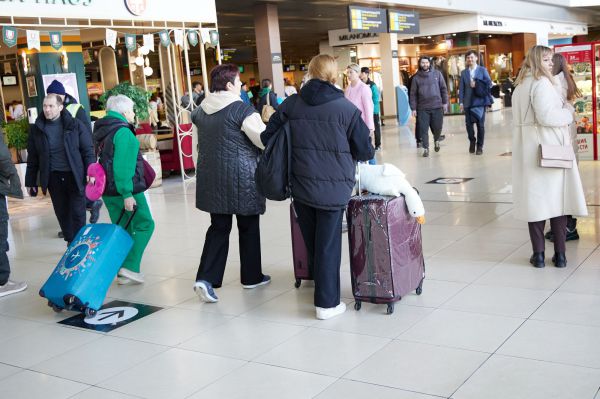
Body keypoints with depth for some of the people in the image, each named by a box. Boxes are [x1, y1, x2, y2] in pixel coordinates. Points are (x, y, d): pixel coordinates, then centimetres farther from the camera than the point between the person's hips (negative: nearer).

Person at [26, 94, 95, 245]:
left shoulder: (75, 125, -5)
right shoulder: (36, 129, 2)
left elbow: (88, 151, -3)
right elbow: (32, 158, 6)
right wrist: (30, 182, 6)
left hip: (75, 176, -2)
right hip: (53, 178, 2)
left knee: (78, 213, 3)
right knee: (62, 213, 10)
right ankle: (71, 243, 24)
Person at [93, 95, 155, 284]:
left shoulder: (104, 131, 15)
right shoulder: (123, 132, -15)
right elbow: (122, 166, -23)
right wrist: (127, 194, -24)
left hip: (108, 190, 9)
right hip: (127, 190, -9)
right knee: (144, 225, 0)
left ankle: (123, 272, 16)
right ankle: (130, 267, -9)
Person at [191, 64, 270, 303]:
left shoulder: (201, 111, 7)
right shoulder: (241, 109, -14)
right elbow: (265, 140, -13)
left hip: (211, 178, 6)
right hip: (241, 178, -6)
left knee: (219, 228, 11)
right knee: (248, 227, 11)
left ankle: (206, 278, -2)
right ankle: (251, 277, 23)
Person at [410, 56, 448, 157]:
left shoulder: (437, 74, 5)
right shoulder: (416, 77, 3)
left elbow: (443, 89, 7)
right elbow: (413, 94, 3)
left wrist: (445, 102, 2)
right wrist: (413, 108, -2)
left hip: (437, 106, 1)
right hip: (423, 108, 0)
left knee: (437, 127, 5)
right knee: (424, 129, -1)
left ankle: (436, 141, 35)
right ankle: (426, 148, 9)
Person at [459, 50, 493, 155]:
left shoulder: (483, 70, 5)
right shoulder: (464, 72, 9)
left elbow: (489, 83, 0)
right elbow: (461, 88, 4)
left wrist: (477, 85, -12)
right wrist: (461, 102, -4)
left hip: (480, 101, -1)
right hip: (468, 102, 1)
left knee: (480, 124, 1)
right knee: (468, 123, -2)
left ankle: (480, 146, 12)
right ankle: (472, 141, 23)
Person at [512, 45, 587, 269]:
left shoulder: (521, 85, 14)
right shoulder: (541, 82, -11)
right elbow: (546, 116, -21)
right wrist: (568, 114, -4)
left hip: (528, 148, 6)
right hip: (548, 146, -6)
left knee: (535, 198, 7)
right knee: (557, 198, 3)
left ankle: (538, 254, 8)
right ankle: (560, 254, 7)